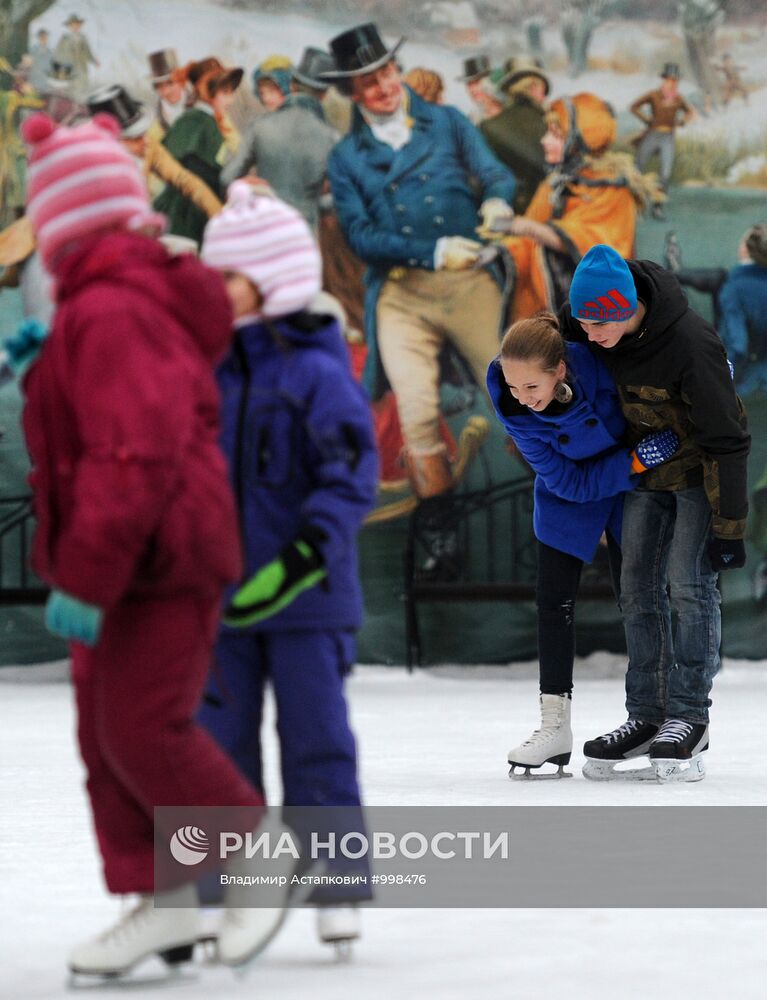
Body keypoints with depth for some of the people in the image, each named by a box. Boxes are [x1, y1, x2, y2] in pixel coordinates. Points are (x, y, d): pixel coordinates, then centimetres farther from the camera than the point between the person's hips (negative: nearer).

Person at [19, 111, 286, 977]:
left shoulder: (110, 314, -21)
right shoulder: (144, 301, 13)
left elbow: (135, 459, -28)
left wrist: (83, 577, -27)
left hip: (157, 567, -11)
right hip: (126, 567, 11)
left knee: (144, 734, -9)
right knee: (106, 736, 10)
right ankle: (161, 902, 14)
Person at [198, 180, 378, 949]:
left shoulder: (317, 374, -11)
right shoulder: (205, 371, 6)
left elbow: (350, 480, -17)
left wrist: (300, 560, -26)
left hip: (305, 597, -5)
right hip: (219, 597, 5)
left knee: (314, 738, 1)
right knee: (220, 741, 8)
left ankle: (335, 884, 10)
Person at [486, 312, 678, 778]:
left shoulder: (598, 359, -36)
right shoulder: (511, 405, -30)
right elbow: (568, 481, -26)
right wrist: (636, 461, -35)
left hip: (632, 479, -1)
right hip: (570, 488, 1)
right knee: (553, 599, -1)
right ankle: (555, 726, 8)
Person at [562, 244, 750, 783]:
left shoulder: (692, 345, -34)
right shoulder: (583, 322, -16)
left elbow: (727, 440, -27)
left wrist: (728, 528, -24)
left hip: (702, 470, -6)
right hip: (647, 469, 6)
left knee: (689, 582, -13)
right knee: (639, 586, 3)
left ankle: (689, 717, -7)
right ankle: (646, 715, 9)